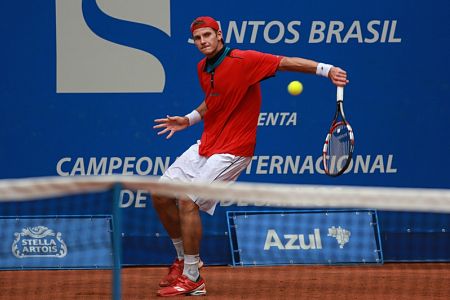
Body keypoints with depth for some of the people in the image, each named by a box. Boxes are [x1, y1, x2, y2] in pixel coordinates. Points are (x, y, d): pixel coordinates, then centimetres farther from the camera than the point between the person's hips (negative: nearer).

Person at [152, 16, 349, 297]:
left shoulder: (243, 61, -17)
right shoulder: (203, 68, 8)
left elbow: (286, 62, -25)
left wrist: (326, 69, -36)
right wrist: (188, 120, 17)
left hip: (232, 151, -9)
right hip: (205, 146, 9)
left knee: (188, 201, -18)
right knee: (161, 195, 7)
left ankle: (192, 279, -6)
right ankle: (184, 259, 27)